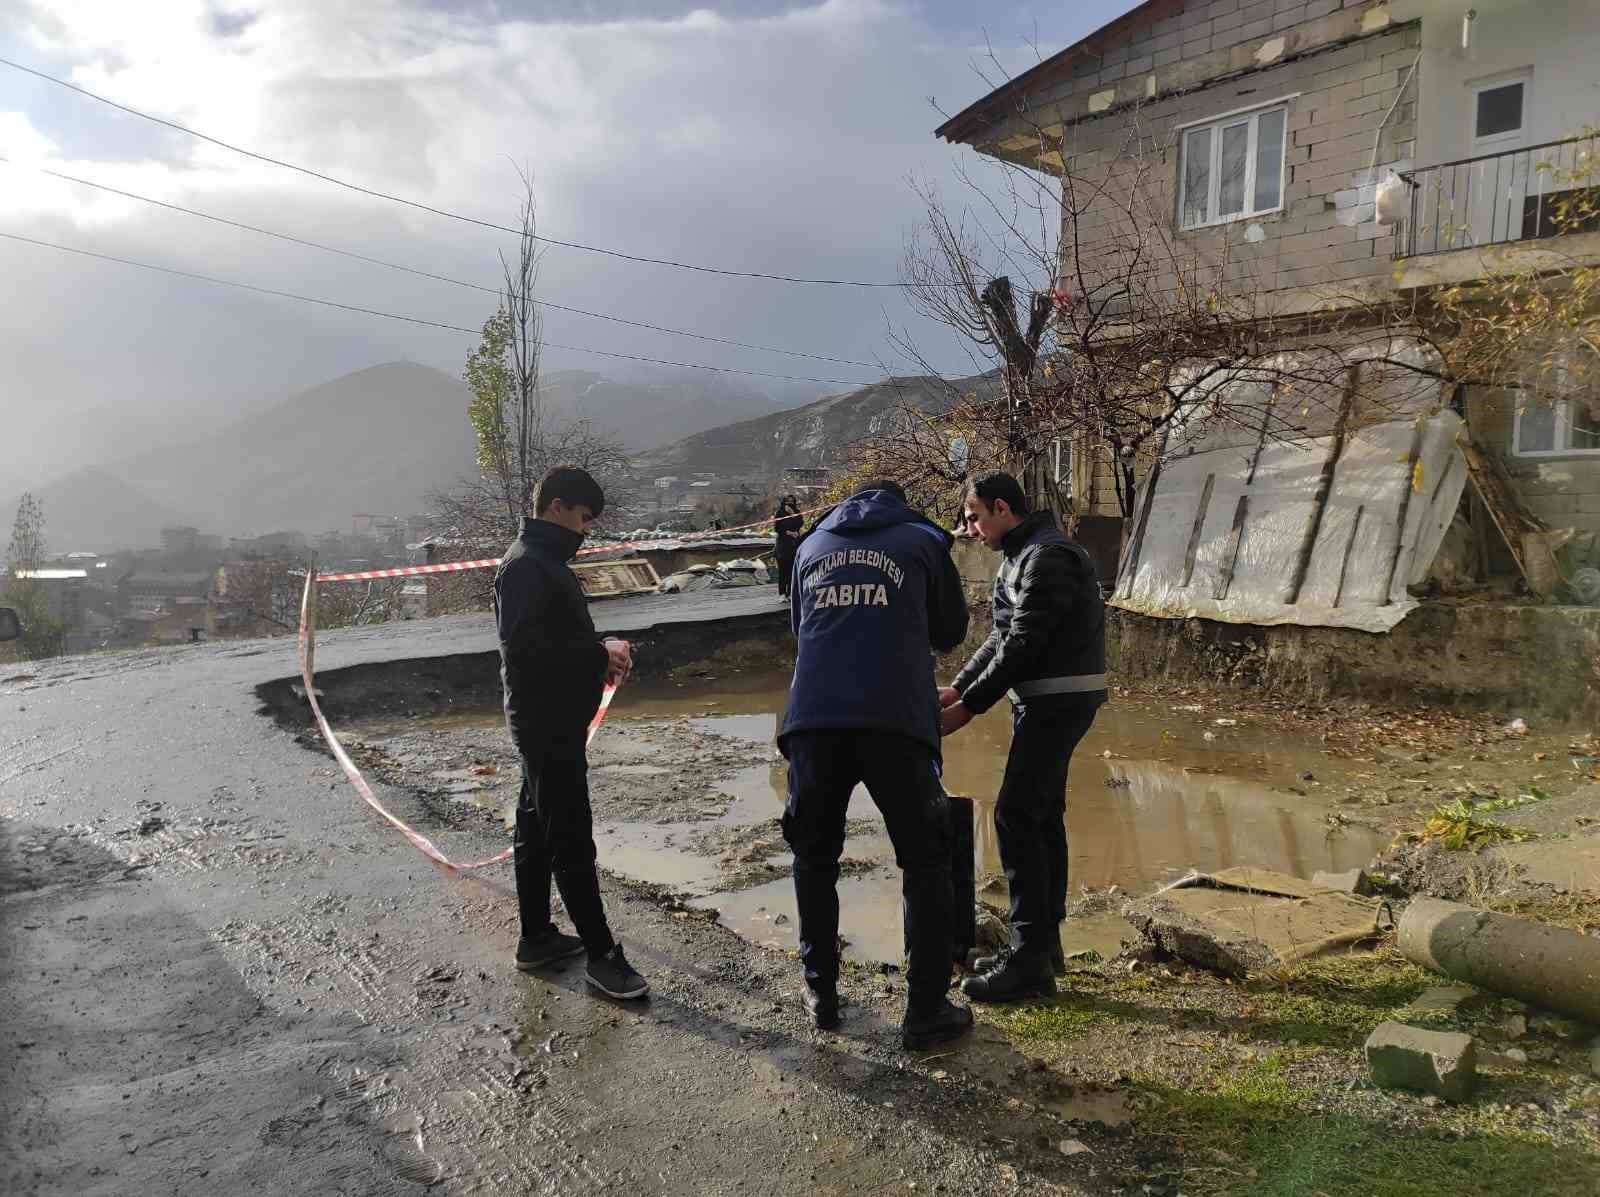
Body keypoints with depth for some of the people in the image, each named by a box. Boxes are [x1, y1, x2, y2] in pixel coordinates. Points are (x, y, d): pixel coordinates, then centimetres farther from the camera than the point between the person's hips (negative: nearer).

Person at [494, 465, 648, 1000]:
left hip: (550, 721, 11)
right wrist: (600, 656, -21)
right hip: (547, 723, -11)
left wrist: (599, 654, 3)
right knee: (572, 841, -5)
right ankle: (601, 955, 3)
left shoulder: (545, 560, 15)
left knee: (537, 830, 17)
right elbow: (523, 647, -27)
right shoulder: (526, 565, -18)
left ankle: (536, 938, 29)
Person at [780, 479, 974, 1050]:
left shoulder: (812, 544, 23)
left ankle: (821, 993, 27)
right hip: (895, 721, -2)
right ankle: (926, 1013, 14)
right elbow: (950, 630, 22)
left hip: (813, 719, 3)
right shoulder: (923, 540, 14)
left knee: (814, 858, 20)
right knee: (925, 863, 12)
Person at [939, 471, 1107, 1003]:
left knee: (1016, 816, -11)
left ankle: (1029, 959, -7)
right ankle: (1045, 940, 22)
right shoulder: (1020, 556, 16)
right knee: (1043, 815, 13)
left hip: (1060, 699, -10)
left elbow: (1022, 645, -21)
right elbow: (1002, 636, 15)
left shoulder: (1047, 558, -17)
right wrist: (957, 688, 5)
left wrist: (970, 707, -17)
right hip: (1046, 698, 10)